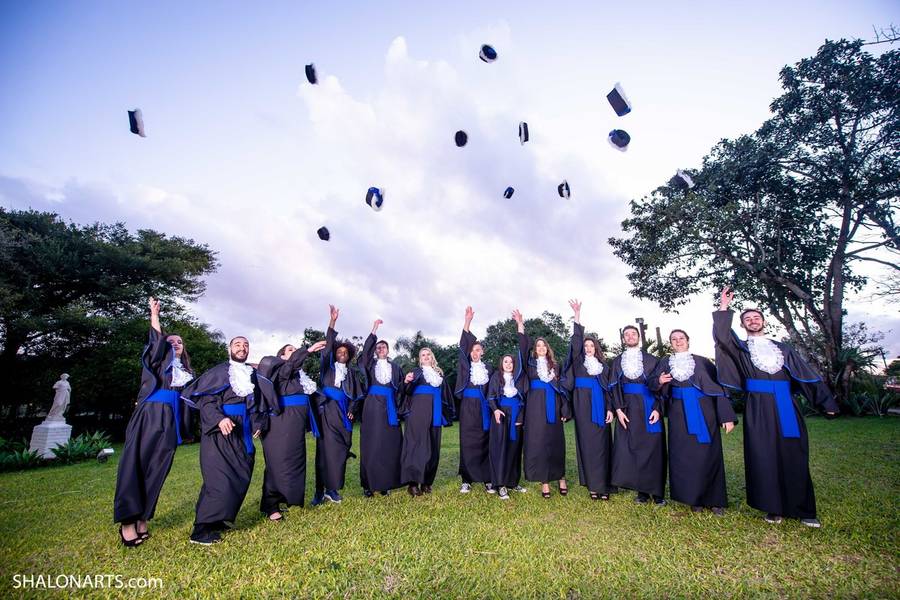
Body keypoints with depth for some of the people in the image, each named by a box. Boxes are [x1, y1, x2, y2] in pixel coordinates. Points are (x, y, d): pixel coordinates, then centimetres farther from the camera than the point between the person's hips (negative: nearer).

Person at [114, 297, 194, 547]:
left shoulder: (187, 372, 24)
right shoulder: (158, 359, 11)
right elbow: (156, 341, -7)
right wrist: (154, 316, -13)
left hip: (170, 421, 4)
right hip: (149, 415, -4)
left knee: (156, 468, 2)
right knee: (136, 464, -7)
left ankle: (142, 519, 8)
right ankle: (127, 522, -4)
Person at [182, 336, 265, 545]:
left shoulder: (252, 375, 13)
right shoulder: (218, 371, -2)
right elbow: (205, 399, -10)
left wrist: (258, 423, 4)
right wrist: (219, 418, -24)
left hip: (243, 432, 6)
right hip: (220, 431, -6)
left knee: (240, 476, 6)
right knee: (219, 477, -9)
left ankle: (220, 518, 22)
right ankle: (202, 529, 1)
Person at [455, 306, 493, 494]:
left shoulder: (488, 369, 10)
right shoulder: (466, 365, 4)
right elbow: (463, 346, -8)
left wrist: (493, 408, 0)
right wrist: (467, 321, -16)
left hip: (483, 408, 1)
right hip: (468, 407, -1)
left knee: (484, 442, 3)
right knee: (467, 443, 0)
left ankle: (487, 479, 10)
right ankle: (467, 480, 7)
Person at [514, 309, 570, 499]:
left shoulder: (555, 365, 14)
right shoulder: (530, 363, 8)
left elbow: (562, 387, 10)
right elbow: (523, 347, -7)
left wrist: (565, 410, 3)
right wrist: (520, 325, -17)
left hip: (553, 405, 2)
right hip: (536, 405, -2)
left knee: (555, 441, 6)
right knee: (538, 441, -3)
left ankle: (560, 477, 18)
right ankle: (544, 481, 3)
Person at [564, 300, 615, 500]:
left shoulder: (603, 366, 15)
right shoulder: (579, 362, 8)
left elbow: (608, 389, 11)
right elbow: (576, 342, -6)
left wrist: (609, 409, -2)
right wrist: (577, 316, -13)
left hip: (600, 407, 2)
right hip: (583, 407, -2)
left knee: (602, 444, 0)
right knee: (587, 443, -3)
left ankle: (603, 484, 4)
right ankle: (592, 484, 1)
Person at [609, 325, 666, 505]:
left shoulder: (651, 360, 6)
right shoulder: (617, 361, 10)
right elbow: (614, 387, 5)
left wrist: (657, 409, -10)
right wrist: (618, 409, -7)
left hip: (648, 407, -1)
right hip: (628, 409, 1)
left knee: (652, 447, -2)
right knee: (631, 448, 0)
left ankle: (657, 491, 8)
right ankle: (642, 490, 10)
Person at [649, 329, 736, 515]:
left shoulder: (703, 361, 3)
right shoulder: (665, 363, 9)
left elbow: (719, 387, 0)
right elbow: (651, 383, 4)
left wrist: (727, 416, -7)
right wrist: (659, 382, -20)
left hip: (704, 412, -1)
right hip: (679, 414, 1)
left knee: (708, 455, 1)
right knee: (685, 456, 3)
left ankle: (715, 500, 14)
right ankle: (695, 498, 15)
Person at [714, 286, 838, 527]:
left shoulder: (783, 348, 15)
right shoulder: (741, 348, 9)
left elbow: (807, 374, 12)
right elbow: (721, 336, -10)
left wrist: (826, 402, 6)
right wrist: (723, 308, -14)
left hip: (786, 409, 2)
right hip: (758, 411, -2)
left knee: (793, 458, 5)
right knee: (764, 459, 0)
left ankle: (802, 510, 16)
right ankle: (773, 508, 10)